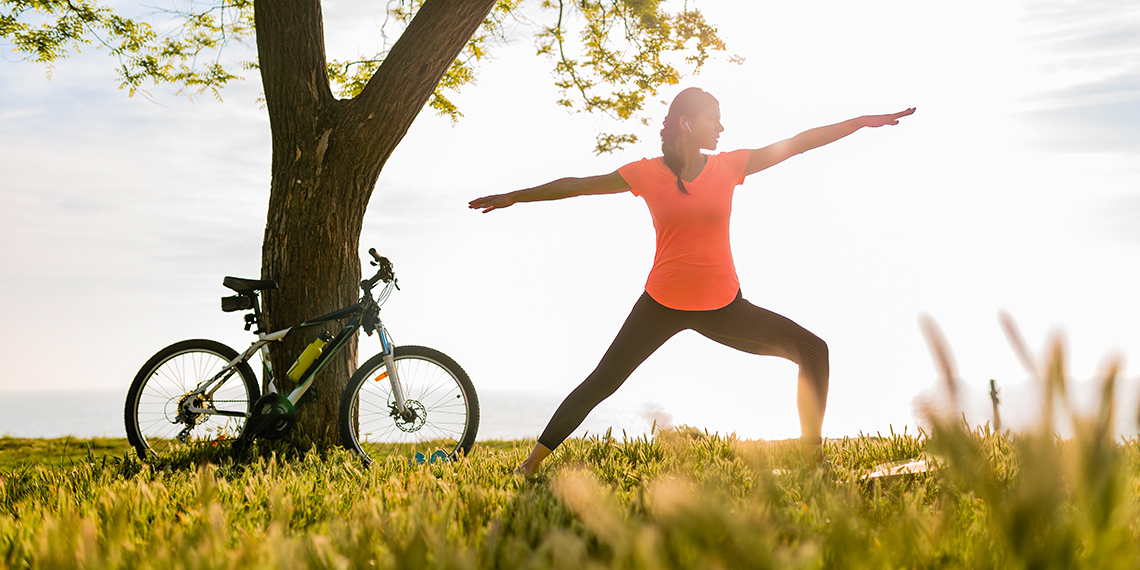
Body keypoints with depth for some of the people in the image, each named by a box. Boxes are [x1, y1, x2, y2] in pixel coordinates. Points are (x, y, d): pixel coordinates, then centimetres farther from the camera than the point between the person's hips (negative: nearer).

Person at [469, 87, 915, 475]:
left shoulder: (728, 166, 1)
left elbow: (798, 143, 2)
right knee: (600, 383, -1)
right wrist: (514, 197, 8)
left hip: (723, 306, 3)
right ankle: (533, 463, 10)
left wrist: (865, 121, 2)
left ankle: (813, 455, 4)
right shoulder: (646, 174, -5)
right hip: (662, 305, -2)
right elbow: (577, 185, 3)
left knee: (812, 350, -4)